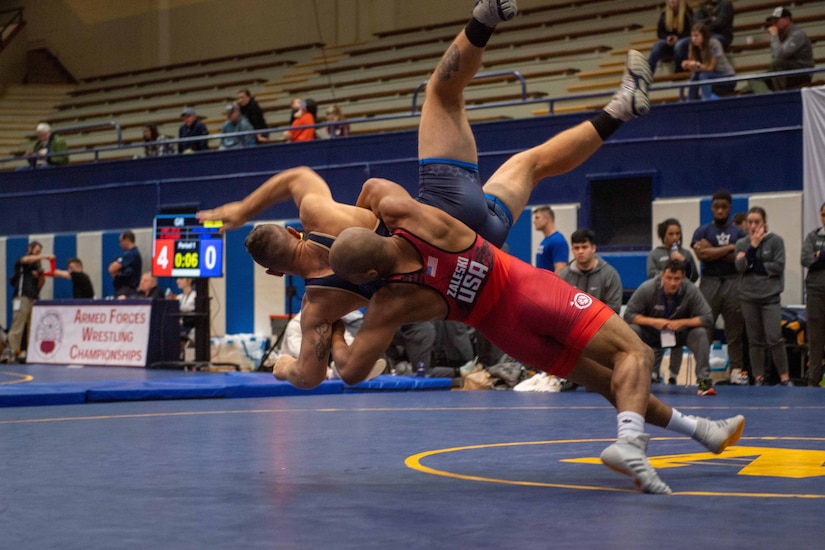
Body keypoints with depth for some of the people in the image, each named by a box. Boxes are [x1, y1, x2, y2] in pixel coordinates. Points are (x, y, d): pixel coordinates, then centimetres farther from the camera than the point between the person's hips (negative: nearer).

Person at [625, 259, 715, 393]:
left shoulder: (691, 291, -20)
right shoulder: (647, 288, -20)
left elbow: (707, 318, -20)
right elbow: (628, 315, -17)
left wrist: (682, 323, -30)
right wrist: (653, 322, -29)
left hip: (679, 335, 0)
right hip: (651, 334, 0)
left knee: (700, 333, -29)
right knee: (632, 330, -31)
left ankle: (704, 380, -20)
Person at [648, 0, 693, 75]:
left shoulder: (687, 12, -4)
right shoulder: (664, 15, 7)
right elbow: (659, 32, 8)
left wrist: (678, 37, -22)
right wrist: (667, 37, -15)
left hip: (684, 40, -3)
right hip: (669, 43, 3)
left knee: (679, 45, -39)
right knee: (657, 45, -30)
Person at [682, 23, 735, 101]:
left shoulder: (714, 44, -21)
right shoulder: (694, 47, -4)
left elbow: (711, 67, -21)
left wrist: (698, 66, -39)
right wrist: (688, 65, -32)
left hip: (728, 79, -6)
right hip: (713, 78, 6)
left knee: (704, 76, -30)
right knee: (695, 76, -21)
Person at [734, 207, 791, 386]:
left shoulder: (775, 241, -1)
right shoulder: (742, 243, 6)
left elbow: (778, 266, -9)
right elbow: (740, 267, -6)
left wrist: (754, 265, -7)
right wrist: (753, 246, -13)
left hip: (770, 297, -3)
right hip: (748, 297, 3)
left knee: (774, 338, -10)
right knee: (755, 340, 6)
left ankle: (784, 377, -3)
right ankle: (759, 378, 12)